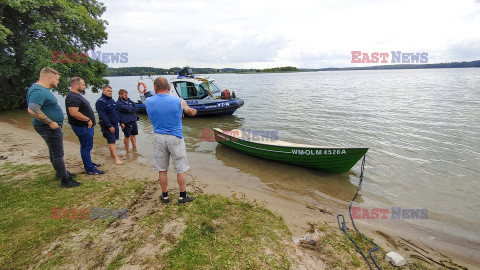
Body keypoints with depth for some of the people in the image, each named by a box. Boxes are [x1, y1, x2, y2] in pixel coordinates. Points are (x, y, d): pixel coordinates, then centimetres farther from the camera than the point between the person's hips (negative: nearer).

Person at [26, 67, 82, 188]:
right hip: (49, 128, -11)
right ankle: (65, 180, 3)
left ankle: (61, 172, 37)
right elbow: (32, 110, -32)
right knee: (58, 154, -5)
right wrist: (50, 122, -25)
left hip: (51, 127, 11)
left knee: (54, 152, 22)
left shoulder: (42, 89, 13)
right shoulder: (39, 91, -21)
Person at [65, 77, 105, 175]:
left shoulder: (77, 96, 17)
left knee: (86, 147, 21)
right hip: (82, 127, -11)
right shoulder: (73, 97, -18)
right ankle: (90, 169, 3)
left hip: (86, 126, 11)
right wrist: (88, 120, -21)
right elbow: (73, 113, -29)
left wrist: (89, 120, 18)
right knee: (86, 147, -4)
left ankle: (89, 163, 35)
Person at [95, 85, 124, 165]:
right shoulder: (100, 102, -11)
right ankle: (116, 158, -10)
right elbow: (102, 116, -18)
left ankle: (112, 154, 27)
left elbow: (116, 112, 20)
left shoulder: (112, 100, 14)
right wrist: (110, 126, -23)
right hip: (107, 125, -7)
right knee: (111, 141, -8)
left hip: (115, 123, 8)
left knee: (113, 140, 14)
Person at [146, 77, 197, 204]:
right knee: (181, 169, 10)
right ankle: (183, 196, 21)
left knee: (162, 169, 15)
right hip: (175, 138, -2)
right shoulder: (179, 101, -8)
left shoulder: (148, 101, -3)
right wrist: (193, 110, 30)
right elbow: (192, 112, 8)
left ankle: (165, 196, 28)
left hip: (158, 138, 3)